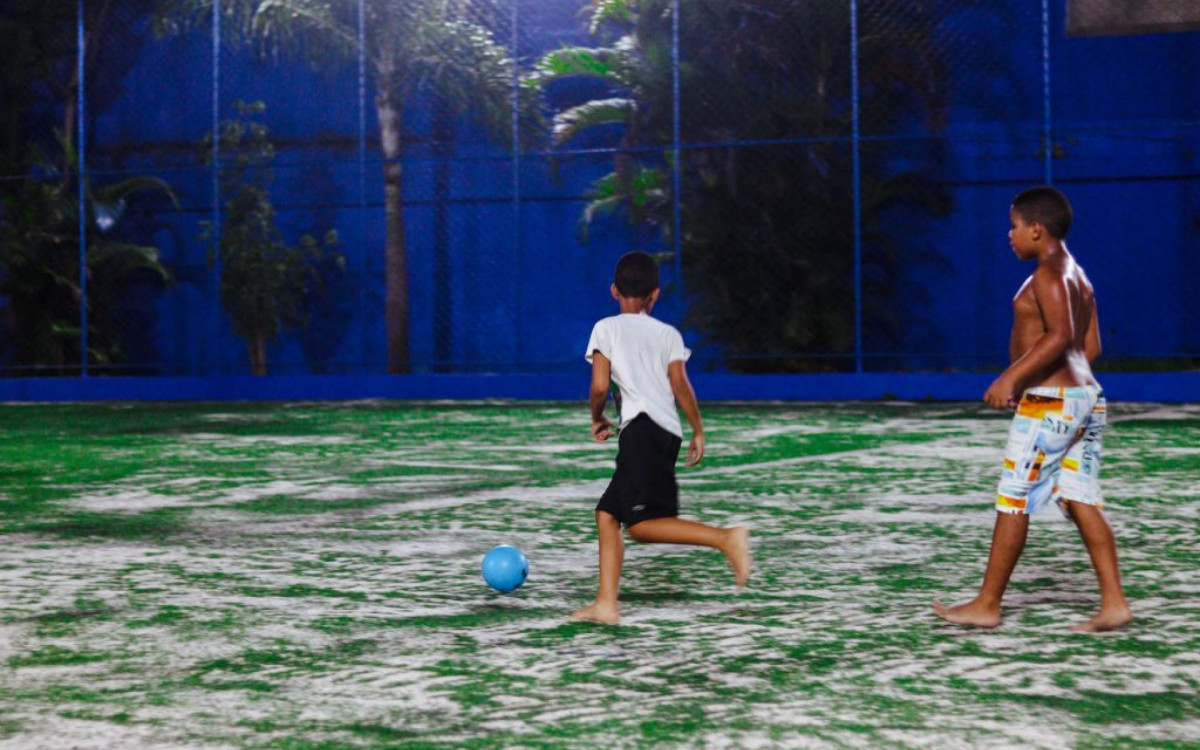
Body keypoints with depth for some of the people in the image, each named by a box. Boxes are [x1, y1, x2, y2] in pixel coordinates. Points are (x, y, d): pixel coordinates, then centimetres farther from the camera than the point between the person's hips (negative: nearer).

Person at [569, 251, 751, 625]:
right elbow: (680, 383, 6)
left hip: (642, 427, -7)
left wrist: (598, 419, 17)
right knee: (607, 513, 10)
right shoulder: (669, 333, 18)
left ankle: (726, 538, -27)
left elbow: (599, 387, -1)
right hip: (669, 432, 7)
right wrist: (698, 432, 11)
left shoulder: (606, 328, 8)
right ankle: (606, 603, 3)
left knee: (641, 525, -14)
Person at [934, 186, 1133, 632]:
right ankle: (1114, 602, 1)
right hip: (1085, 395, 9)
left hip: (1049, 401, -9)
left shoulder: (1047, 275, -12)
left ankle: (987, 605, 5)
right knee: (1081, 502, 7)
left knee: (1013, 503, -2)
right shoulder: (1078, 277, 16)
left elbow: (1061, 335, -24)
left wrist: (1012, 377, -23)